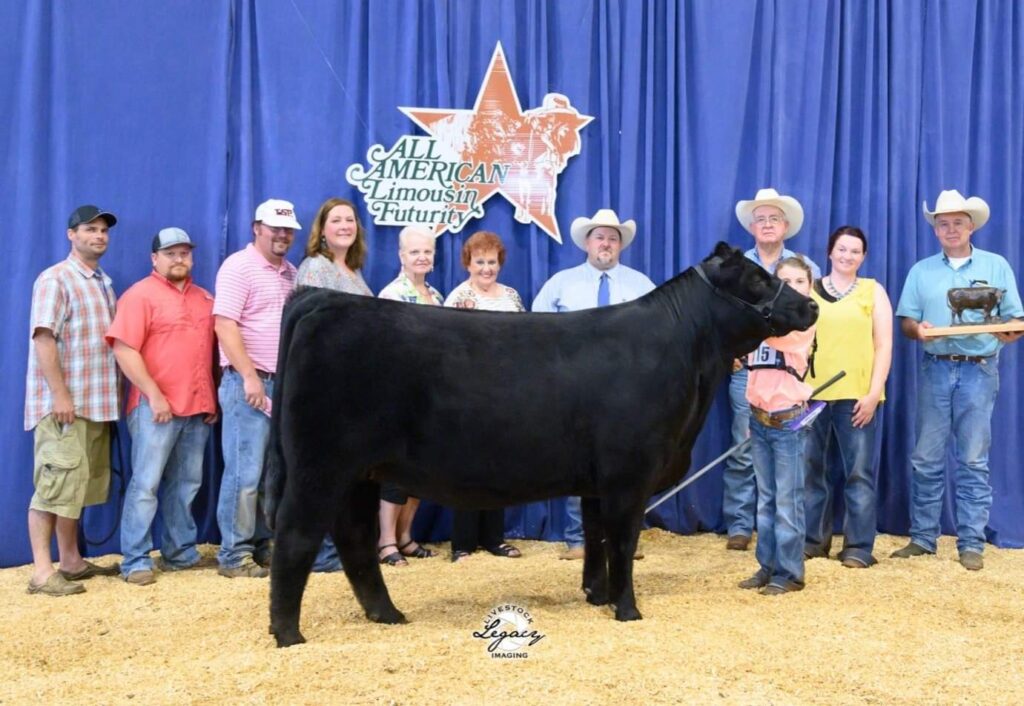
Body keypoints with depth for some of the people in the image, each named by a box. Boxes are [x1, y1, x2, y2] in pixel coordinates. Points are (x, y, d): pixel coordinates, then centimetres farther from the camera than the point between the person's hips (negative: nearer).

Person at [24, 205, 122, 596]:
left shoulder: (104, 283, 17)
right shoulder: (55, 279, -7)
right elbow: (43, 339, -15)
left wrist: (111, 395, 15)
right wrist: (60, 395, -20)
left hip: (96, 402, 8)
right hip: (63, 403, -8)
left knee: (79, 483, 12)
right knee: (55, 483, -8)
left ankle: (71, 561, 21)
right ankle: (42, 571, -5)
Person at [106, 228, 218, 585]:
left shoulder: (205, 298, 16)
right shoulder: (140, 295, -4)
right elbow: (124, 349, -12)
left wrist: (213, 398, 13)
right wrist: (154, 395, -16)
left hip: (198, 407, 6)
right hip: (156, 406, -6)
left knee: (186, 485, 11)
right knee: (146, 484, -4)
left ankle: (181, 552, 19)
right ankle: (136, 561, 0)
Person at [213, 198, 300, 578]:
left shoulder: (291, 273, 16)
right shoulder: (239, 266, -7)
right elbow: (224, 325, -15)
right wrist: (250, 376, -20)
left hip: (285, 384, 8)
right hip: (249, 383, -7)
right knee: (245, 472, -5)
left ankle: (262, 547, 19)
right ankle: (234, 555, 2)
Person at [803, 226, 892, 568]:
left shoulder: (873, 291, 8)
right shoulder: (809, 290, 11)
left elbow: (883, 346, 3)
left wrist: (874, 393, -6)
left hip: (857, 396, -1)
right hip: (812, 393, 2)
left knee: (859, 473, -1)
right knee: (812, 470, 7)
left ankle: (858, 547, 6)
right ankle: (812, 539, 18)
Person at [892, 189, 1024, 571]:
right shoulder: (921, 270, 11)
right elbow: (905, 321, 6)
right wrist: (917, 329, -16)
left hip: (979, 370, -1)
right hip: (935, 369, 2)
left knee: (973, 460, 1)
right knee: (926, 458, 3)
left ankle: (972, 544, 6)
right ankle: (922, 537, 11)